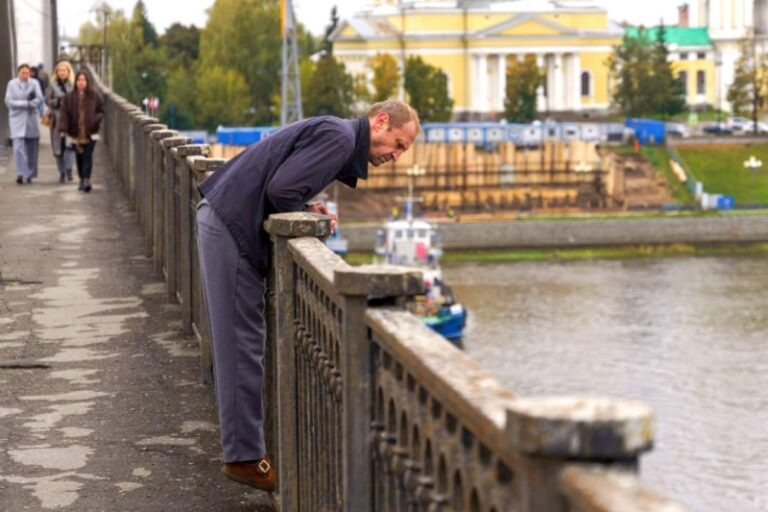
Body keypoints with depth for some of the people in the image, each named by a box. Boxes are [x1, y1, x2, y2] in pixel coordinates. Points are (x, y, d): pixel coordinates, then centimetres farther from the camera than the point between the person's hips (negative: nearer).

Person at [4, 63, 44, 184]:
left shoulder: (34, 83, 4)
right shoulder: (12, 84, 1)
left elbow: (39, 99, -7)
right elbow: (8, 102, -6)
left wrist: (21, 104, -13)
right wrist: (27, 103, -11)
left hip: (31, 119, 2)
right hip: (17, 119, -2)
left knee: (31, 148, 4)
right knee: (18, 147, -12)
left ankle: (30, 174, 13)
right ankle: (20, 173, -17)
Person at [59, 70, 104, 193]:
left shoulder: (94, 96, 3)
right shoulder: (69, 97, 3)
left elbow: (101, 111, 9)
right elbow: (64, 113, -3)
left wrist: (96, 119, -11)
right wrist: (63, 129, -14)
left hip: (91, 133, -2)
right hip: (75, 133, 2)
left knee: (88, 156, -11)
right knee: (79, 157, 9)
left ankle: (86, 179, -15)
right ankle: (82, 179, 23)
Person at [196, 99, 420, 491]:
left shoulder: (335, 134, 18)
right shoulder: (339, 137, -14)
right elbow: (280, 190, -21)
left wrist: (308, 208, 6)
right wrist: (310, 215, -5)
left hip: (222, 220, 10)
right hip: (231, 228, -10)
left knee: (242, 344, 13)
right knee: (242, 345, -7)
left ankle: (243, 447, 20)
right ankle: (244, 456, -3)